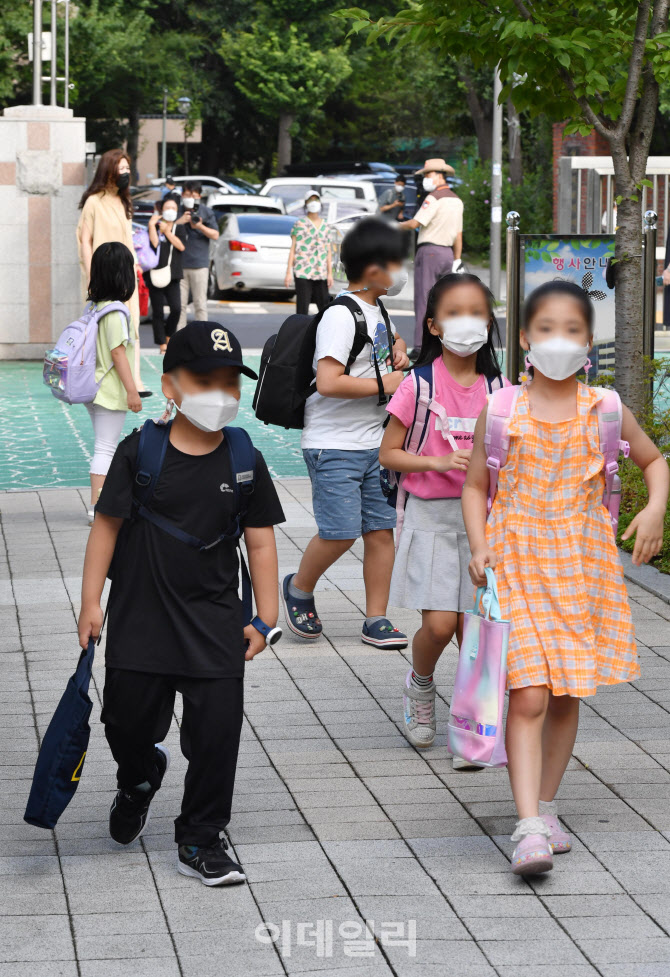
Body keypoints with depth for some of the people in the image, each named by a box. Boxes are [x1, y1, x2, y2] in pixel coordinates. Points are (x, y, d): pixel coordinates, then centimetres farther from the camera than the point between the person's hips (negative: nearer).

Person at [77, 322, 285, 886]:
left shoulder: (244, 463, -1)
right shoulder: (140, 452, -6)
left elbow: (260, 542, 4)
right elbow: (108, 524, -2)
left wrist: (265, 617, 1)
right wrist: (91, 601, -4)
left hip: (215, 624, 1)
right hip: (140, 615, 0)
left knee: (217, 729, -4)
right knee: (128, 723, 9)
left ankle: (201, 841, 12)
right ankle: (140, 778, 45)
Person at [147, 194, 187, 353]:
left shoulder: (179, 228, 11)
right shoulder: (156, 226, 4)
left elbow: (181, 246, -6)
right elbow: (155, 243, -14)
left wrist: (167, 231, -7)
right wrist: (152, 225, -13)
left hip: (173, 276, 1)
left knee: (176, 308, -13)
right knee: (157, 311, 1)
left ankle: (168, 335, 11)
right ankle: (162, 344, 9)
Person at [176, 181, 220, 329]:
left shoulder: (206, 212, 6)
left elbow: (215, 235, 2)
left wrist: (200, 226, -14)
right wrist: (179, 221, -9)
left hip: (199, 264, -2)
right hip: (179, 264, 2)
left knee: (200, 304, -1)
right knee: (179, 303, 2)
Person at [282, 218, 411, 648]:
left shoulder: (375, 308, 13)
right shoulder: (341, 316, -15)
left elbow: (390, 336, 38)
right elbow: (329, 383, -25)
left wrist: (399, 348, 15)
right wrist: (385, 385, -17)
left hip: (373, 443, 8)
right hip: (334, 446, -8)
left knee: (382, 529, 3)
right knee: (340, 531, -12)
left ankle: (376, 620, 10)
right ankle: (300, 589, 14)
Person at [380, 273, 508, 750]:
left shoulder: (499, 388, 3)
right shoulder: (419, 385, -5)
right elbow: (388, 454, -3)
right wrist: (437, 462, -17)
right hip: (431, 515, -2)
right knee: (439, 624, -10)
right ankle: (420, 685, 21)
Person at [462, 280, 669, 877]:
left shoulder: (603, 410, 1)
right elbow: (475, 487, 7)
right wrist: (479, 548, -8)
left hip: (584, 566, 2)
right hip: (517, 565, -2)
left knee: (566, 697, 10)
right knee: (528, 697, -12)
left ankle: (545, 807, 27)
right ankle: (530, 829, -16)